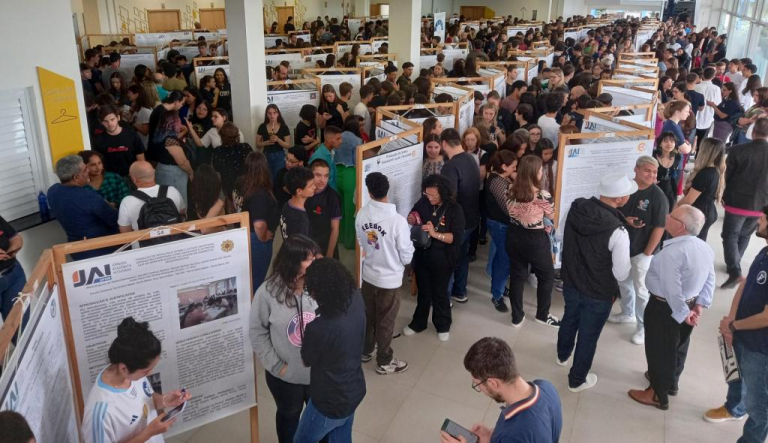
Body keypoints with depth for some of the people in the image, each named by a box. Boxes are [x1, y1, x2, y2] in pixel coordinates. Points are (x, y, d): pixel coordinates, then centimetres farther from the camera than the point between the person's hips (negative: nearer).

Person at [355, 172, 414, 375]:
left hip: (368, 274, 5)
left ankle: (366, 350, 45)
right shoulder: (397, 220, -27)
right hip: (389, 279, -5)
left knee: (368, 315, 24)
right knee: (385, 322, 13)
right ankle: (384, 362, 30)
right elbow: (406, 256, -17)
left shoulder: (362, 214, -11)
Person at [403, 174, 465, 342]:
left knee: (440, 293, 13)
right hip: (422, 255, 3)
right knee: (423, 291, 20)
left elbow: (456, 237, -21)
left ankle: (443, 326, 35)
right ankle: (418, 323, 38)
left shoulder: (454, 209, -17)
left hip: (442, 259, -3)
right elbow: (413, 219, 9)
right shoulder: (423, 202, -7)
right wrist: (411, 220, -14)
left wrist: (435, 234, -33)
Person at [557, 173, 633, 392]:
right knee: (588, 336, 16)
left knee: (569, 319, 31)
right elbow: (621, 274, -21)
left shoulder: (576, 208, -15)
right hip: (598, 294, -5)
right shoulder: (617, 231, -31)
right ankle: (577, 379, 37)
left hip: (570, 282, 6)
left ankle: (562, 355, 58)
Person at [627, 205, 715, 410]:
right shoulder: (705, 248, -3)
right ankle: (671, 382, 46)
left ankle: (658, 395, 24)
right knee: (678, 346, 26)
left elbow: (672, 289, -29)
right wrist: (700, 305, 4)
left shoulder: (672, 252, -31)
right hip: (689, 304, 9)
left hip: (665, 308, -9)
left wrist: (683, 313, -17)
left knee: (659, 350, 9)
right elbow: (710, 280, 4)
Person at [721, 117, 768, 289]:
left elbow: (727, 176, -3)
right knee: (744, 236, 22)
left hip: (738, 202, -3)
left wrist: (725, 197, 11)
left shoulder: (738, 150, -13)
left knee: (730, 236, 7)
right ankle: (734, 265, 34)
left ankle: (735, 272, -7)